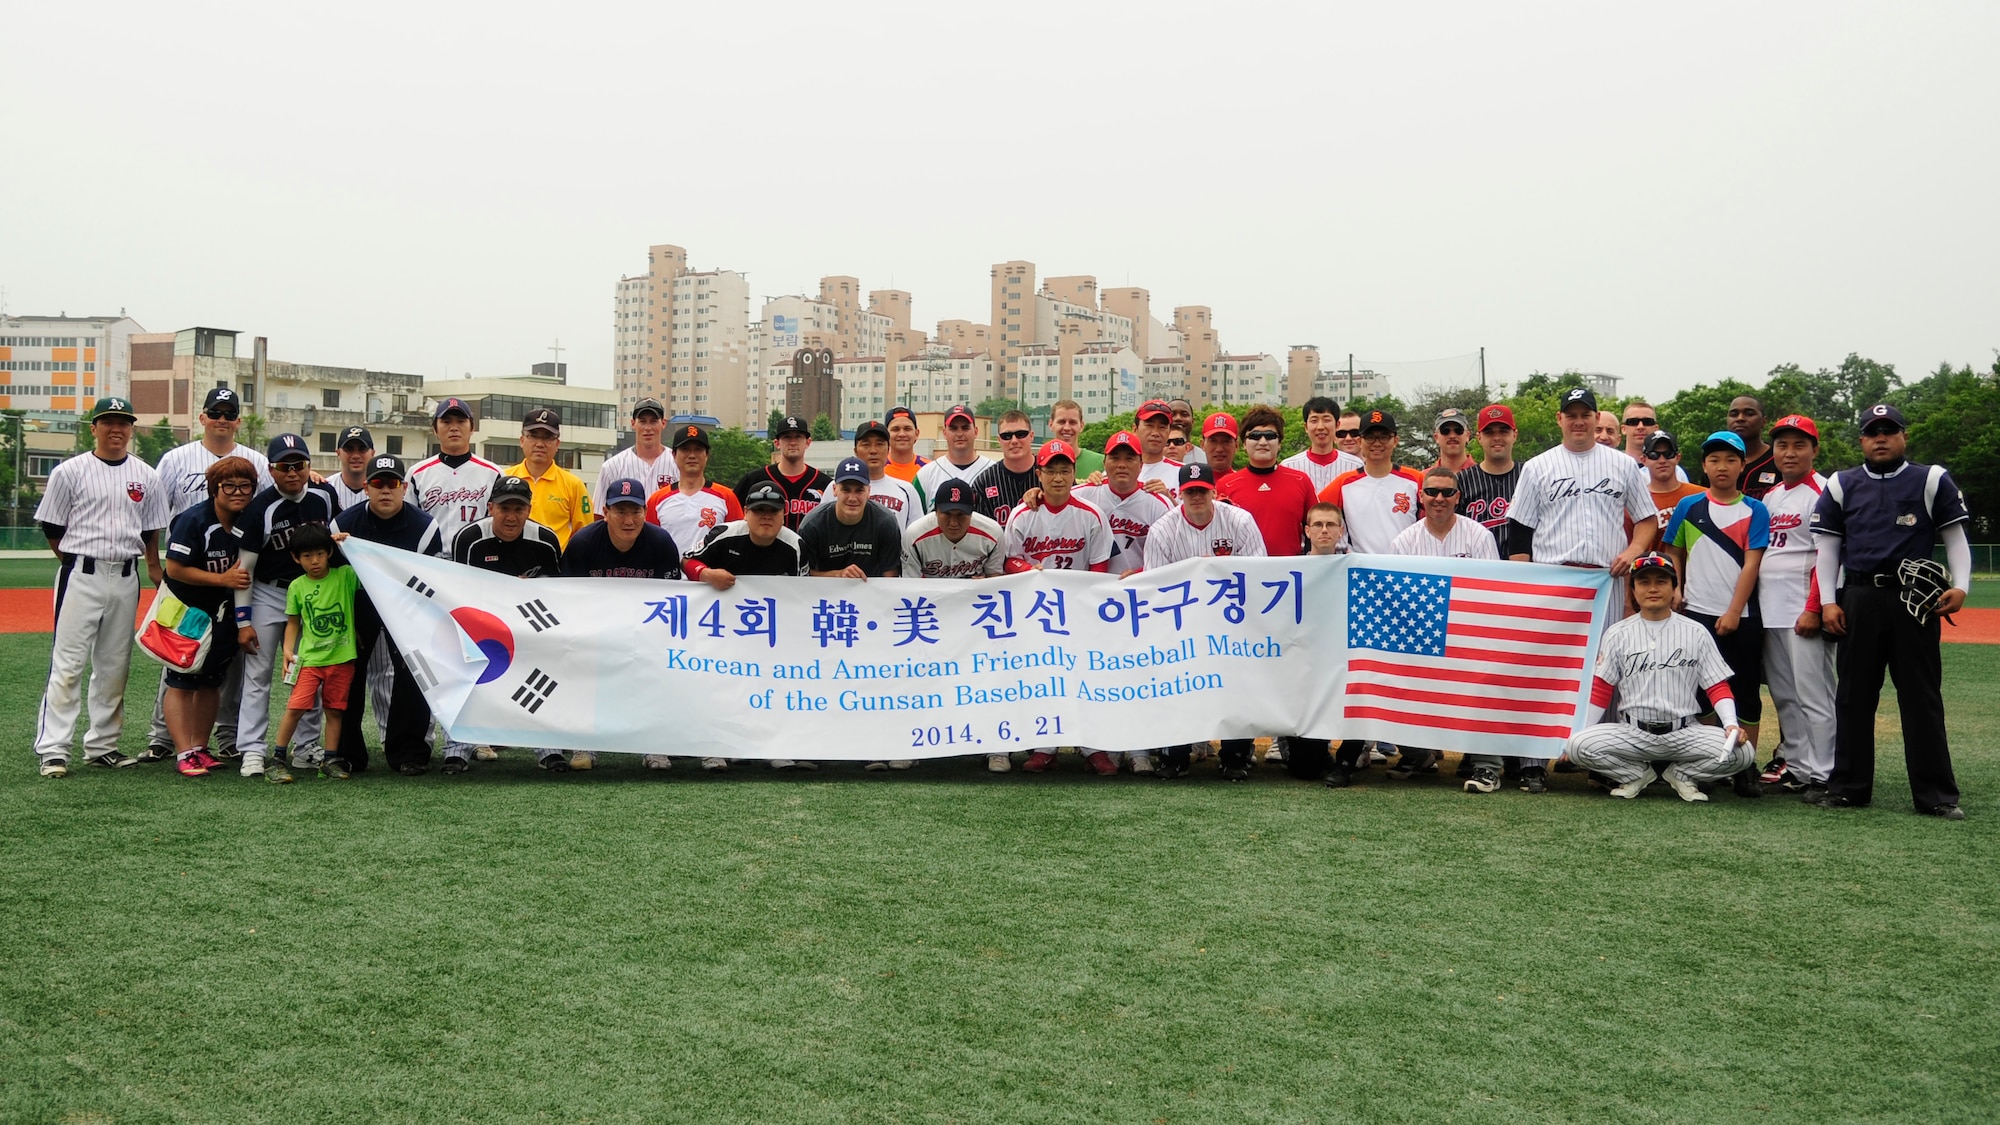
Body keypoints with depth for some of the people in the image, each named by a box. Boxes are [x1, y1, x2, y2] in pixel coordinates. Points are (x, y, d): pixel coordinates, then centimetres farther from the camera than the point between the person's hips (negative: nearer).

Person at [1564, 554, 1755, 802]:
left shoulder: (1696, 633, 6)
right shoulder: (1617, 634, 5)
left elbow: (1717, 687, 5)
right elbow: (1600, 690, 4)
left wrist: (1731, 724, -13)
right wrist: (1580, 734, -6)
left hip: (1684, 732, 0)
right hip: (1630, 732, 0)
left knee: (1741, 752, -24)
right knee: (1578, 745, -27)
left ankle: (1681, 774, 5)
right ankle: (1638, 774, 3)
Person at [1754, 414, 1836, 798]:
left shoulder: (1822, 492, -6)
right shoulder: (1770, 497, 18)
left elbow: (1827, 557, -12)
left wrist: (1814, 608, -17)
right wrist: (1750, 602, 14)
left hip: (1804, 612, -8)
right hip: (1769, 610, 8)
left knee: (1813, 694, -8)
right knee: (1783, 695, 11)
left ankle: (1819, 774, -5)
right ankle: (1793, 763, 18)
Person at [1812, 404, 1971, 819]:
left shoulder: (1932, 480, 6)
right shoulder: (1841, 486, 10)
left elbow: (1955, 537, 6)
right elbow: (1827, 545, 10)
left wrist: (1960, 586, -8)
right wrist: (1828, 601, 2)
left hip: (1916, 600, -2)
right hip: (1859, 599, 2)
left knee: (1922, 696, 0)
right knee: (1854, 695, 6)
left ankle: (1936, 794, 3)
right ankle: (1849, 787, 13)